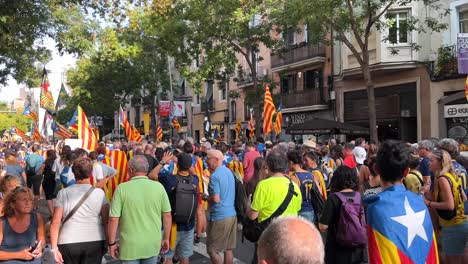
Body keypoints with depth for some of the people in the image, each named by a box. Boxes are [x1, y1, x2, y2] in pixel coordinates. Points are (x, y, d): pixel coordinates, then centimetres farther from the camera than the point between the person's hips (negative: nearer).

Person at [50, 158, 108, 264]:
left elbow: (55, 222, -4)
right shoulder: (99, 193, -2)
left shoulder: (63, 193, -1)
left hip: (68, 243, 1)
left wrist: (54, 248, -1)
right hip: (95, 243, 0)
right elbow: (106, 220, -4)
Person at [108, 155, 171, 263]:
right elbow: (167, 215, -1)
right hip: (153, 244, 2)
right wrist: (166, 239, 11)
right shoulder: (158, 187, -6)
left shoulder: (122, 188, -12)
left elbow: (113, 219, -12)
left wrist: (112, 243, 1)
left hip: (130, 246, -2)